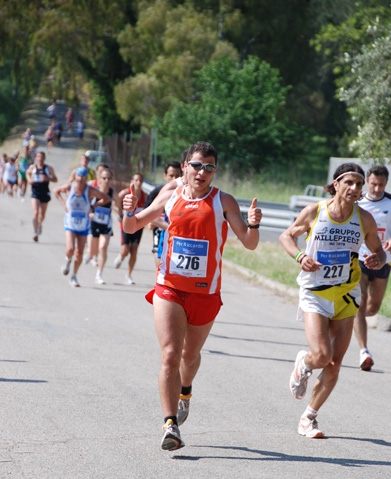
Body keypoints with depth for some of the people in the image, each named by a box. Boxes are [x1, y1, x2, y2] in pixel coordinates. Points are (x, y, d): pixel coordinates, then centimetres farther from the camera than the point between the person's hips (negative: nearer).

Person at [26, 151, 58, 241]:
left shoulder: (49, 168, -1)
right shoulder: (32, 167, 2)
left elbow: (55, 179, 3)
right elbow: (28, 173, 23)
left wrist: (48, 178, -17)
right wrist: (29, 179, 2)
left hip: (45, 193, 1)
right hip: (35, 193, -1)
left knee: (42, 214, 16)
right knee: (35, 213, -17)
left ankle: (40, 224, 50)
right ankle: (35, 233, -18)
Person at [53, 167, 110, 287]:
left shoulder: (90, 191, -12)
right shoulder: (69, 187, -10)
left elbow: (106, 198, -1)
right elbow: (56, 191, 11)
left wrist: (93, 206, -8)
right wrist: (63, 203, -1)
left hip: (83, 225, 1)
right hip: (70, 224, -1)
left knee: (79, 253, 5)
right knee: (70, 249, -18)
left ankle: (74, 276, 22)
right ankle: (68, 261, 18)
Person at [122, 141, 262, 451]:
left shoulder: (223, 202, -4)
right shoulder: (170, 197, 3)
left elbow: (249, 244, -7)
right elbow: (132, 227, 11)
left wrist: (253, 225, -28)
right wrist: (130, 211, -11)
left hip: (205, 292, 0)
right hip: (169, 288, 0)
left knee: (190, 354, 18)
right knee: (170, 354, -14)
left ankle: (185, 391, 50)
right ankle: (171, 425, -15)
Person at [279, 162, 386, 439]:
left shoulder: (364, 219, -3)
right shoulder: (314, 212, -8)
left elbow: (378, 251, 11)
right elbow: (287, 235, 7)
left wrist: (377, 260, -13)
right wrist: (300, 256, -12)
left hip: (346, 297, 3)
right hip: (315, 294, -3)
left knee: (334, 365, 2)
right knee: (321, 356, -19)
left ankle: (309, 418, 20)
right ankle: (303, 364, 19)